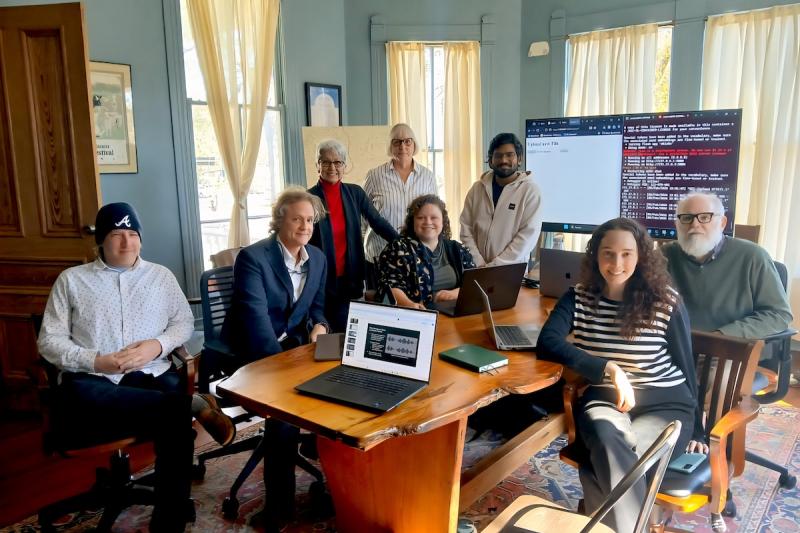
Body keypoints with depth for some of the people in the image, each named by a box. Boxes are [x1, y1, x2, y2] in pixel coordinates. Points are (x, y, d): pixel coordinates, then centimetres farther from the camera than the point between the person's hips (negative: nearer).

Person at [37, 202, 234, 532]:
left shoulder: (161, 276, 17)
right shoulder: (71, 280, 12)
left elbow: (184, 322, 15)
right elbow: (49, 341, 7)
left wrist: (158, 345, -7)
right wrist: (96, 361, -11)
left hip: (149, 378, 1)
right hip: (92, 383, -1)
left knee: (175, 421, -30)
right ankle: (193, 404, -24)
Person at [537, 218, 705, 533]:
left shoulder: (666, 302, -5)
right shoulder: (579, 298, 0)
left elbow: (686, 366, 5)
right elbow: (547, 342, -15)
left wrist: (695, 430, 10)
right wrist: (608, 369, -25)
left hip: (665, 405, -1)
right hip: (604, 399, 2)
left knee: (604, 463, -30)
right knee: (609, 441, -34)